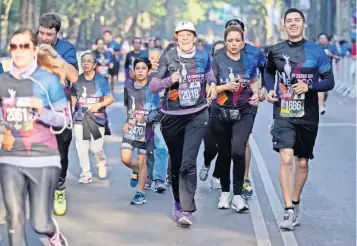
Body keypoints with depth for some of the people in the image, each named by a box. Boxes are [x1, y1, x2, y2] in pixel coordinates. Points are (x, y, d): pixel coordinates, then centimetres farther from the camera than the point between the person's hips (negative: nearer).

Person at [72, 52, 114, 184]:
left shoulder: (101, 80, 0)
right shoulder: (77, 80, 6)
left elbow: (110, 98, 1)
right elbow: (73, 99, 16)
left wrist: (98, 105, -14)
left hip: (97, 117, -2)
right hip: (80, 117, 2)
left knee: (95, 147, -6)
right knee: (81, 147, -5)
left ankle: (102, 163, 27)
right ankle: (86, 174, 6)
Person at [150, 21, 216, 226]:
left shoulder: (203, 57, 3)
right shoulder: (168, 57, -3)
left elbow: (209, 74, 25)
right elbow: (153, 86, -4)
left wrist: (212, 84, 4)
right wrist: (169, 80, -21)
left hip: (197, 116, 0)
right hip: (172, 117, 1)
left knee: (188, 162, -15)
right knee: (176, 162, 10)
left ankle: (187, 209, -15)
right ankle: (179, 202, 30)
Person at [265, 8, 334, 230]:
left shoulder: (316, 51, -4)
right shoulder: (276, 51, 3)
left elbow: (329, 81, -3)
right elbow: (269, 72, 23)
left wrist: (309, 87, -20)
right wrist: (270, 90, 4)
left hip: (308, 115, 0)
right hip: (284, 114, 0)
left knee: (302, 162, 11)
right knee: (286, 159, -15)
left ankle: (295, 204, 30)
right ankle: (289, 211, -13)